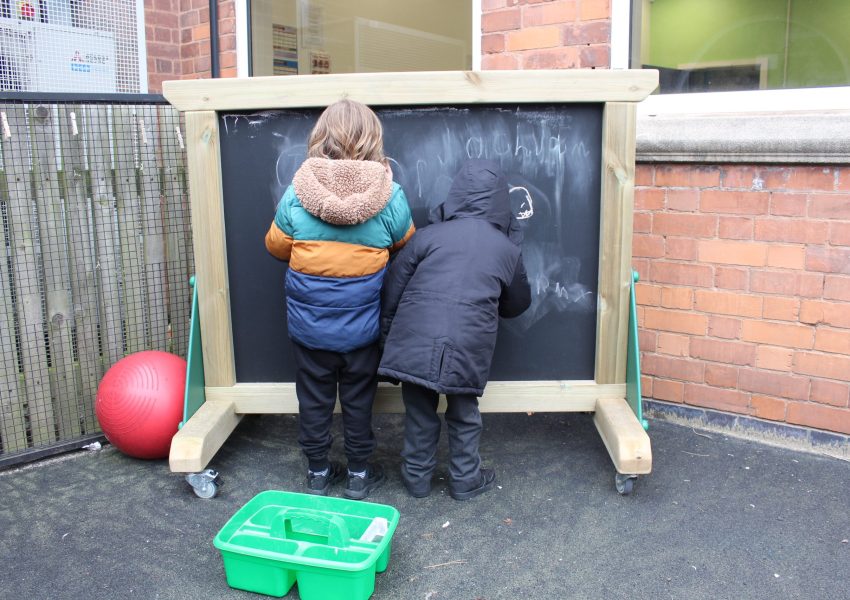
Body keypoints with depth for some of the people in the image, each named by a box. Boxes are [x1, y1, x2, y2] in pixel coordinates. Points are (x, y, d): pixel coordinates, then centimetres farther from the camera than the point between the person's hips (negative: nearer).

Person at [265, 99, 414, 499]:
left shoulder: (296, 195, -12)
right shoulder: (389, 196, -14)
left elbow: (276, 246, 2)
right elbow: (406, 246, 3)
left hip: (308, 326, 1)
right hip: (361, 327, 0)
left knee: (314, 399, 17)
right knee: (358, 400, 16)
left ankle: (317, 473, 32)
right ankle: (359, 474, 31)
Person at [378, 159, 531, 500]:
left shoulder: (427, 236, 5)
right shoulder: (508, 249, 9)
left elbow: (392, 290, 5)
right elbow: (517, 303, 22)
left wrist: (388, 336, 15)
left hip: (416, 341, 0)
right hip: (468, 347, 0)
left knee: (419, 412, 17)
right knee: (464, 415, 20)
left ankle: (417, 477, 31)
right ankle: (465, 480, 32)